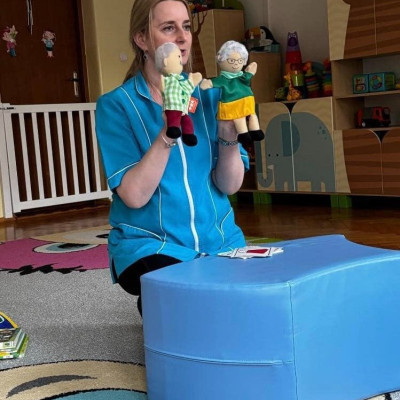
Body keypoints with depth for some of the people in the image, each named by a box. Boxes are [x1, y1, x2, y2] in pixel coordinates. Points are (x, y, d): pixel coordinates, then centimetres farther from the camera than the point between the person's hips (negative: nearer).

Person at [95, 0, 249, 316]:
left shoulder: (209, 97, 4)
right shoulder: (117, 105, -7)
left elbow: (230, 185, -1)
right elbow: (134, 195, -16)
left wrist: (229, 132, -17)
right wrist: (167, 135, -26)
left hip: (219, 240, 4)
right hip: (150, 245, -4)